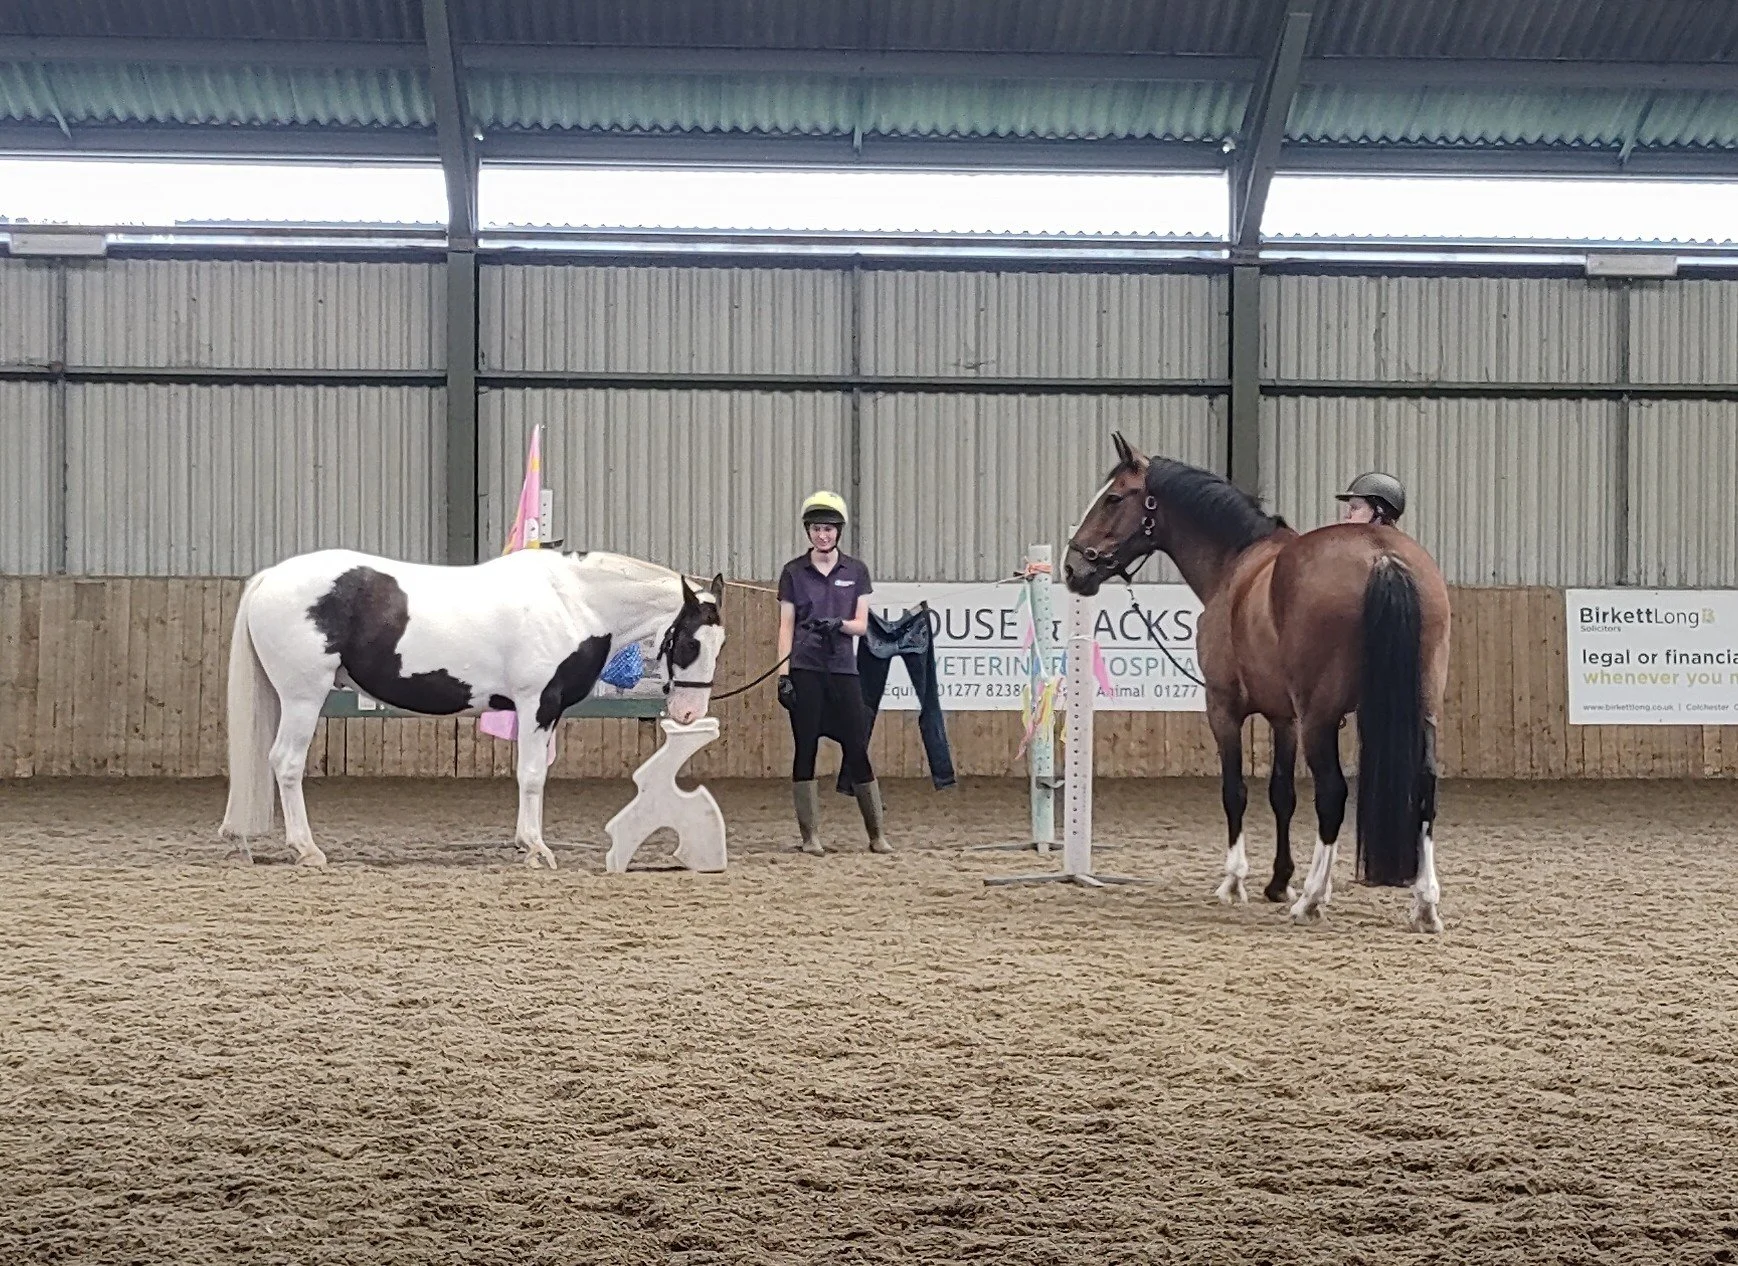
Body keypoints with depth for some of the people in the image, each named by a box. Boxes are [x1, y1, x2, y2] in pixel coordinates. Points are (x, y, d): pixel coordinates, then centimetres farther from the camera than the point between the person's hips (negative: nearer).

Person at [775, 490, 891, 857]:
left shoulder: (856, 571, 6)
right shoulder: (793, 572, 3)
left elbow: (862, 625, 2)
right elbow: (786, 627, 1)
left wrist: (838, 624, -19)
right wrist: (783, 673, -8)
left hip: (843, 670, 1)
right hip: (805, 671, -1)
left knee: (857, 750, 0)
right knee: (805, 750, 0)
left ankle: (877, 835, 9)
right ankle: (810, 836, 7)